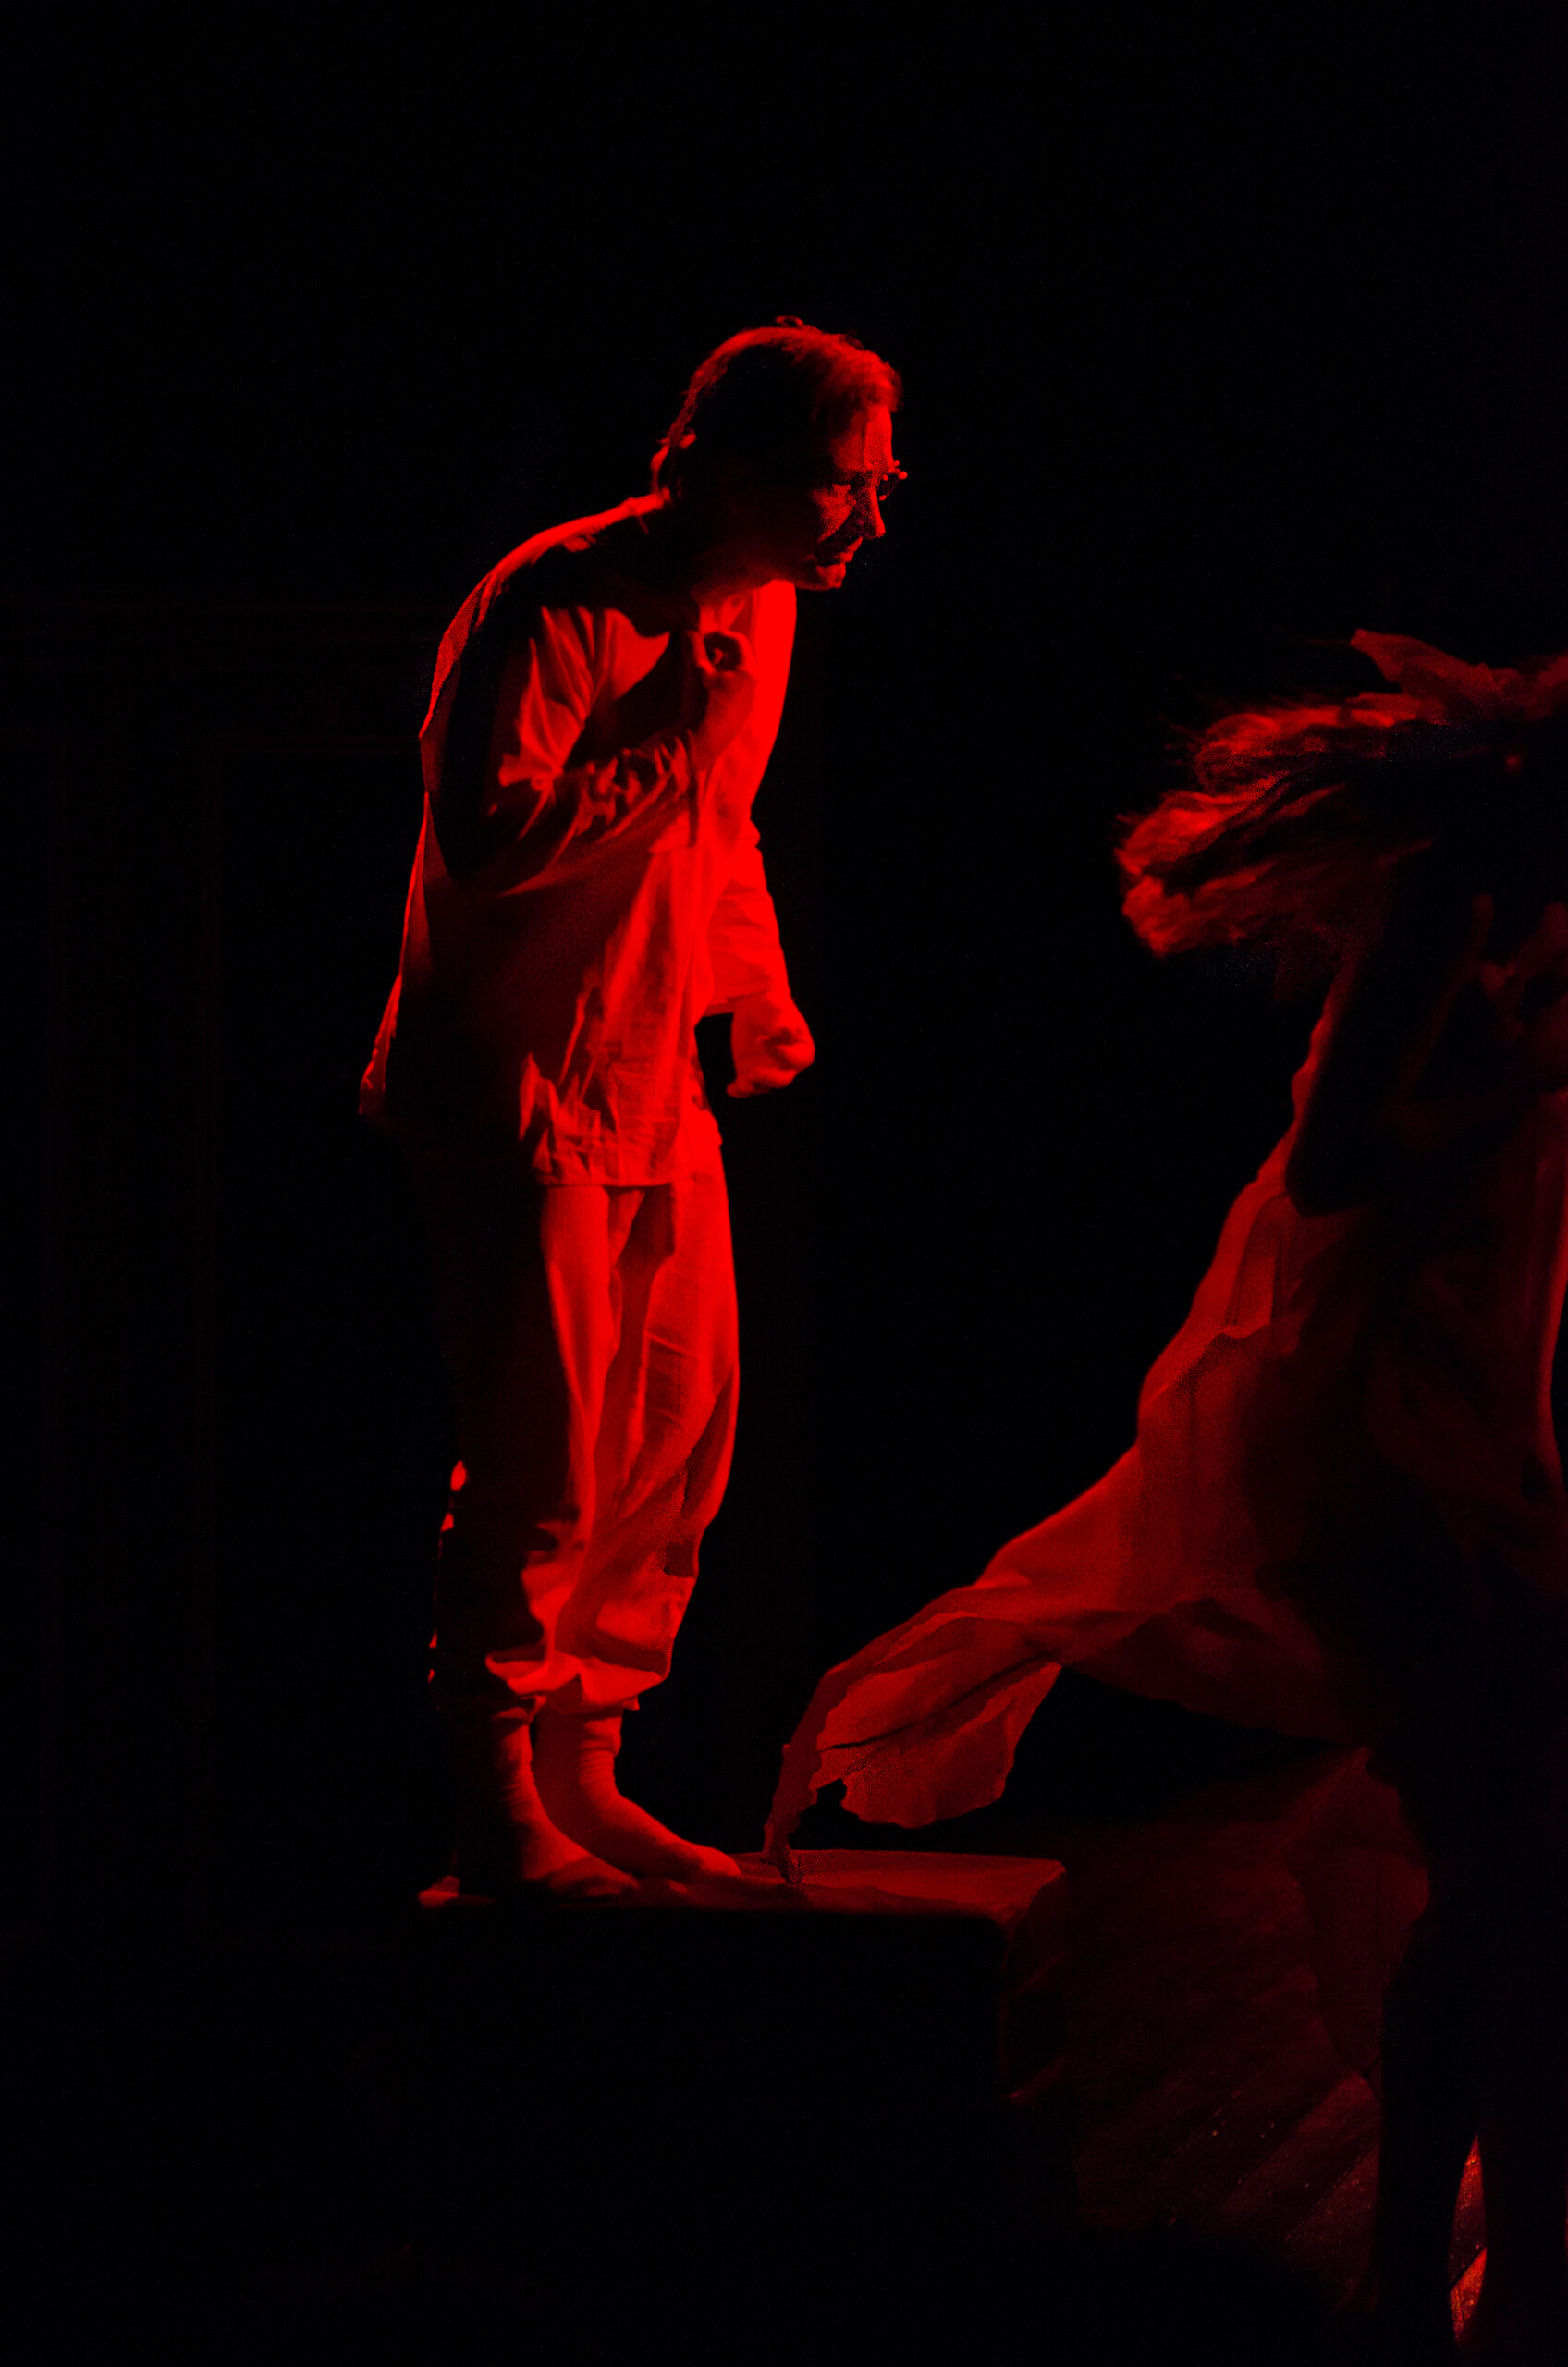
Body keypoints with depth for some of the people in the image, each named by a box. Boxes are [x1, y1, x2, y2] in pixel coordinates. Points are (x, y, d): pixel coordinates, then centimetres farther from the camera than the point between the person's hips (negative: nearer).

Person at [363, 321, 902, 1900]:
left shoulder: (761, 611, 8)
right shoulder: (551, 611, -19)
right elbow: (485, 845, -25)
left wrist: (758, 995, 12)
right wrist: (672, 746, -25)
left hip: (658, 1090, 8)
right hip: (519, 1097, -8)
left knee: (680, 1445, 8)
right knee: (542, 1460, -7)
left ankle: (581, 1773, 18)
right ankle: (497, 1806, 3)